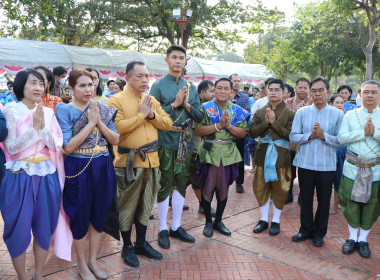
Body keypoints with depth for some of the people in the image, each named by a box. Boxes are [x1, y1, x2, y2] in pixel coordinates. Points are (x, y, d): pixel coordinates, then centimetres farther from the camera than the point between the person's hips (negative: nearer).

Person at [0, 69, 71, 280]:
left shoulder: (48, 113, 6)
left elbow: (56, 146, 0)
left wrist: (43, 126, -13)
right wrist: (34, 127, -16)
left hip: (47, 176, 4)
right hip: (20, 177, -3)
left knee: (45, 226, 10)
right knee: (20, 228, 4)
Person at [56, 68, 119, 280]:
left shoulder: (102, 109, 4)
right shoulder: (65, 110, -8)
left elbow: (115, 140, 1)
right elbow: (68, 146, -16)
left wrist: (99, 122, -12)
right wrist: (90, 123, -17)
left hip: (103, 167, 4)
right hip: (79, 169, -4)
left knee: (99, 214, 13)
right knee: (81, 216, 9)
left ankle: (93, 260, 33)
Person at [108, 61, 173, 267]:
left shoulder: (152, 100, 11)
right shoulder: (117, 100, -6)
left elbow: (167, 124, 5)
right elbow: (118, 127, -21)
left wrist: (152, 114, -11)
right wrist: (141, 115, -16)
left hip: (151, 159, 5)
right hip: (128, 161, -5)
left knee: (145, 204, 16)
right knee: (127, 205, 7)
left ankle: (141, 243, 32)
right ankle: (127, 246, 24)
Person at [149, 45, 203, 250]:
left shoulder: (191, 87, 9)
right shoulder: (158, 86, -3)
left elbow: (199, 117, 7)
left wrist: (187, 105, -10)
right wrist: (174, 104, -16)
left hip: (185, 142, 5)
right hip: (165, 142, -4)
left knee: (181, 184, 11)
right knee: (164, 185, 3)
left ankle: (176, 227, 26)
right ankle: (163, 229, 18)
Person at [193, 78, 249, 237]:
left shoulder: (237, 110, 6)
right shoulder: (205, 108, -2)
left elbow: (243, 134, 1)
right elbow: (197, 131, -12)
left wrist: (229, 126, -15)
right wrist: (218, 125, -19)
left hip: (229, 155, 3)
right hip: (209, 153, -2)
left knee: (224, 189, 12)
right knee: (207, 188, 4)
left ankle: (218, 221, 29)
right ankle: (208, 222, 23)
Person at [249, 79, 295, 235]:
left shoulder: (289, 113, -1)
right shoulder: (260, 112, 8)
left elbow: (290, 135, -12)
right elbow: (252, 133, -1)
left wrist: (274, 122, -16)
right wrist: (265, 123, -14)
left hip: (281, 156, -3)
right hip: (262, 155, 3)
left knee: (279, 189, 5)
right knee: (261, 187, 8)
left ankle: (276, 221, 21)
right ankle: (263, 219, 24)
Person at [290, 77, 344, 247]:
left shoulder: (337, 114, 0)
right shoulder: (302, 112, 4)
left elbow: (341, 140, -6)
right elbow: (293, 137, -2)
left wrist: (323, 136, -19)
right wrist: (310, 136, -16)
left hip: (326, 165, -1)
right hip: (305, 163, 1)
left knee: (324, 200, 10)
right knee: (305, 198, 12)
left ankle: (319, 233, 28)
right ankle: (305, 230, 30)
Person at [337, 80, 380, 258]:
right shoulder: (351, 115, 4)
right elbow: (341, 138, -8)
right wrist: (363, 132, -16)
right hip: (352, 168, 0)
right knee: (351, 203, 7)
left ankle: (363, 239, 26)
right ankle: (352, 237, 26)